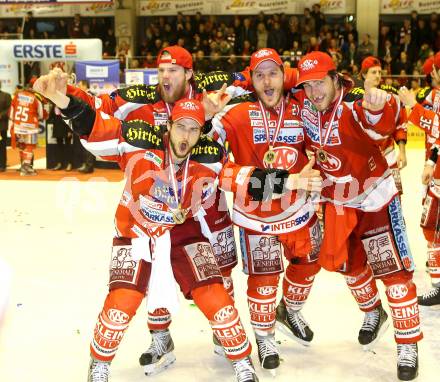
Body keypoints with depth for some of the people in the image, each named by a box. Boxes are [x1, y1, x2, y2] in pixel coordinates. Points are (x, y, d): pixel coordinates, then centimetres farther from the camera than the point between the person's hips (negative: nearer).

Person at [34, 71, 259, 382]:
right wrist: (62, 99, -42)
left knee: (215, 298, -6)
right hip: (136, 230, -1)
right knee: (122, 303, -10)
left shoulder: (212, 156, -17)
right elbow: (94, 126, -30)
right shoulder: (139, 143, -24)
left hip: (184, 231, 2)